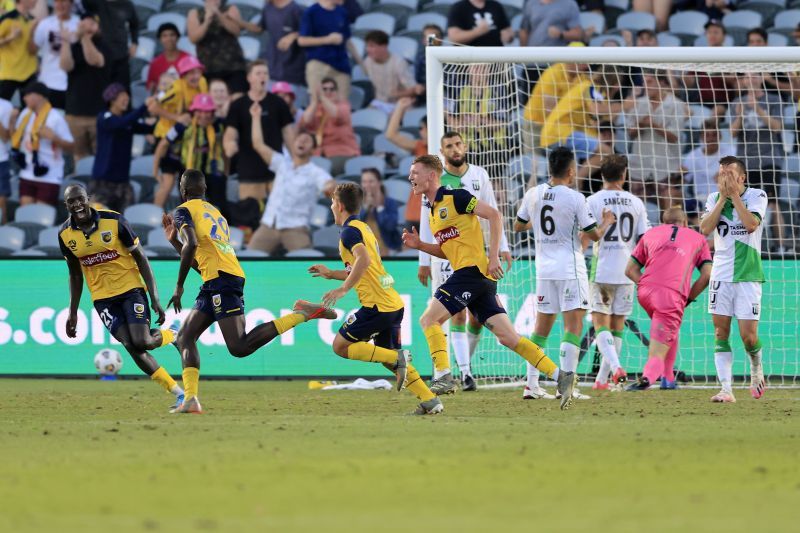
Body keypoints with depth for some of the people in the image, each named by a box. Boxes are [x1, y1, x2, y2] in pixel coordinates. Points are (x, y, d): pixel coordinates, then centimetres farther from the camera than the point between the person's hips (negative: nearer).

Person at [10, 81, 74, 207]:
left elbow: (70, 146, -10)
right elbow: (14, 136, 17)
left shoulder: (55, 118, -11)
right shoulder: (25, 114, 8)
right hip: (27, 176, 6)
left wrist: (54, 137, -25)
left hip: (49, 177, -6)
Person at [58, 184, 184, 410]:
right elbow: (75, 275, 13)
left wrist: (155, 298, -13)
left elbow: (141, 258, -8)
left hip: (131, 288, -3)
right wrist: (72, 312, 11)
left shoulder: (114, 221, -14)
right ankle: (178, 393, -2)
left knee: (142, 342, -19)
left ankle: (171, 335, 18)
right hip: (102, 297, 3)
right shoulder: (65, 234, -3)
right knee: (132, 347, -12)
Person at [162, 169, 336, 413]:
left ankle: (301, 314, -21)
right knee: (185, 337, 10)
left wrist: (179, 287, -13)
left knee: (239, 347, -18)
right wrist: (173, 239, 40)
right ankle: (191, 400, -4)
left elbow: (192, 245, -16)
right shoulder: (215, 213, 30)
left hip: (220, 279, -9)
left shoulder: (184, 211, 4)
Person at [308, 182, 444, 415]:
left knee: (341, 346, -2)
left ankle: (398, 358, -12)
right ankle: (430, 401, 6)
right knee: (389, 357, 16)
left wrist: (343, 289, -26)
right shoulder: (364, 228, 22)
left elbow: (364, 259, -27)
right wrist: (331, 273, 34)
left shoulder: (349, 230, -7)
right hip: (394, 304, 9)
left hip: (377, 304, -9)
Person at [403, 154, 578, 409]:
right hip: (465, 273, 9)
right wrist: (419, 245, 13)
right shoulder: (432, 211, 22)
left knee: (429, 319, -12)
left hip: (473, 269, -9)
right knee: (508, 336, 2)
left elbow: (493, 214, -12)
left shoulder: (454, 197, -5)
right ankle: (560, 376, -1)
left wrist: (493, 256, -18)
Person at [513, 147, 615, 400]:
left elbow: (518, 226, 17)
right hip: (570, 268, -6)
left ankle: (532, 384, 12)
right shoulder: (575, 198, -12)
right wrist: (606, 222, 14)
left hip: (544, 268, 6)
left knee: (542, 326, 13)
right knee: (573, 325, -4)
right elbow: (594, 235, -6)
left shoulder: (533, 194, 2)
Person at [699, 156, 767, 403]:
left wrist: (734, 195, -15)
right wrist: (723, 198, -10)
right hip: (721, 273, 3)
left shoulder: (757, 196, -2)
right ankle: (726, 389, -4)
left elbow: (751, 224, -19)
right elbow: (705, 228, -7)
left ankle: (757, 369, 24)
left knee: (748, 335, -7)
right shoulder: (714, 198, 7)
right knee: (721, 332, -4)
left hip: (748, 274, -3)